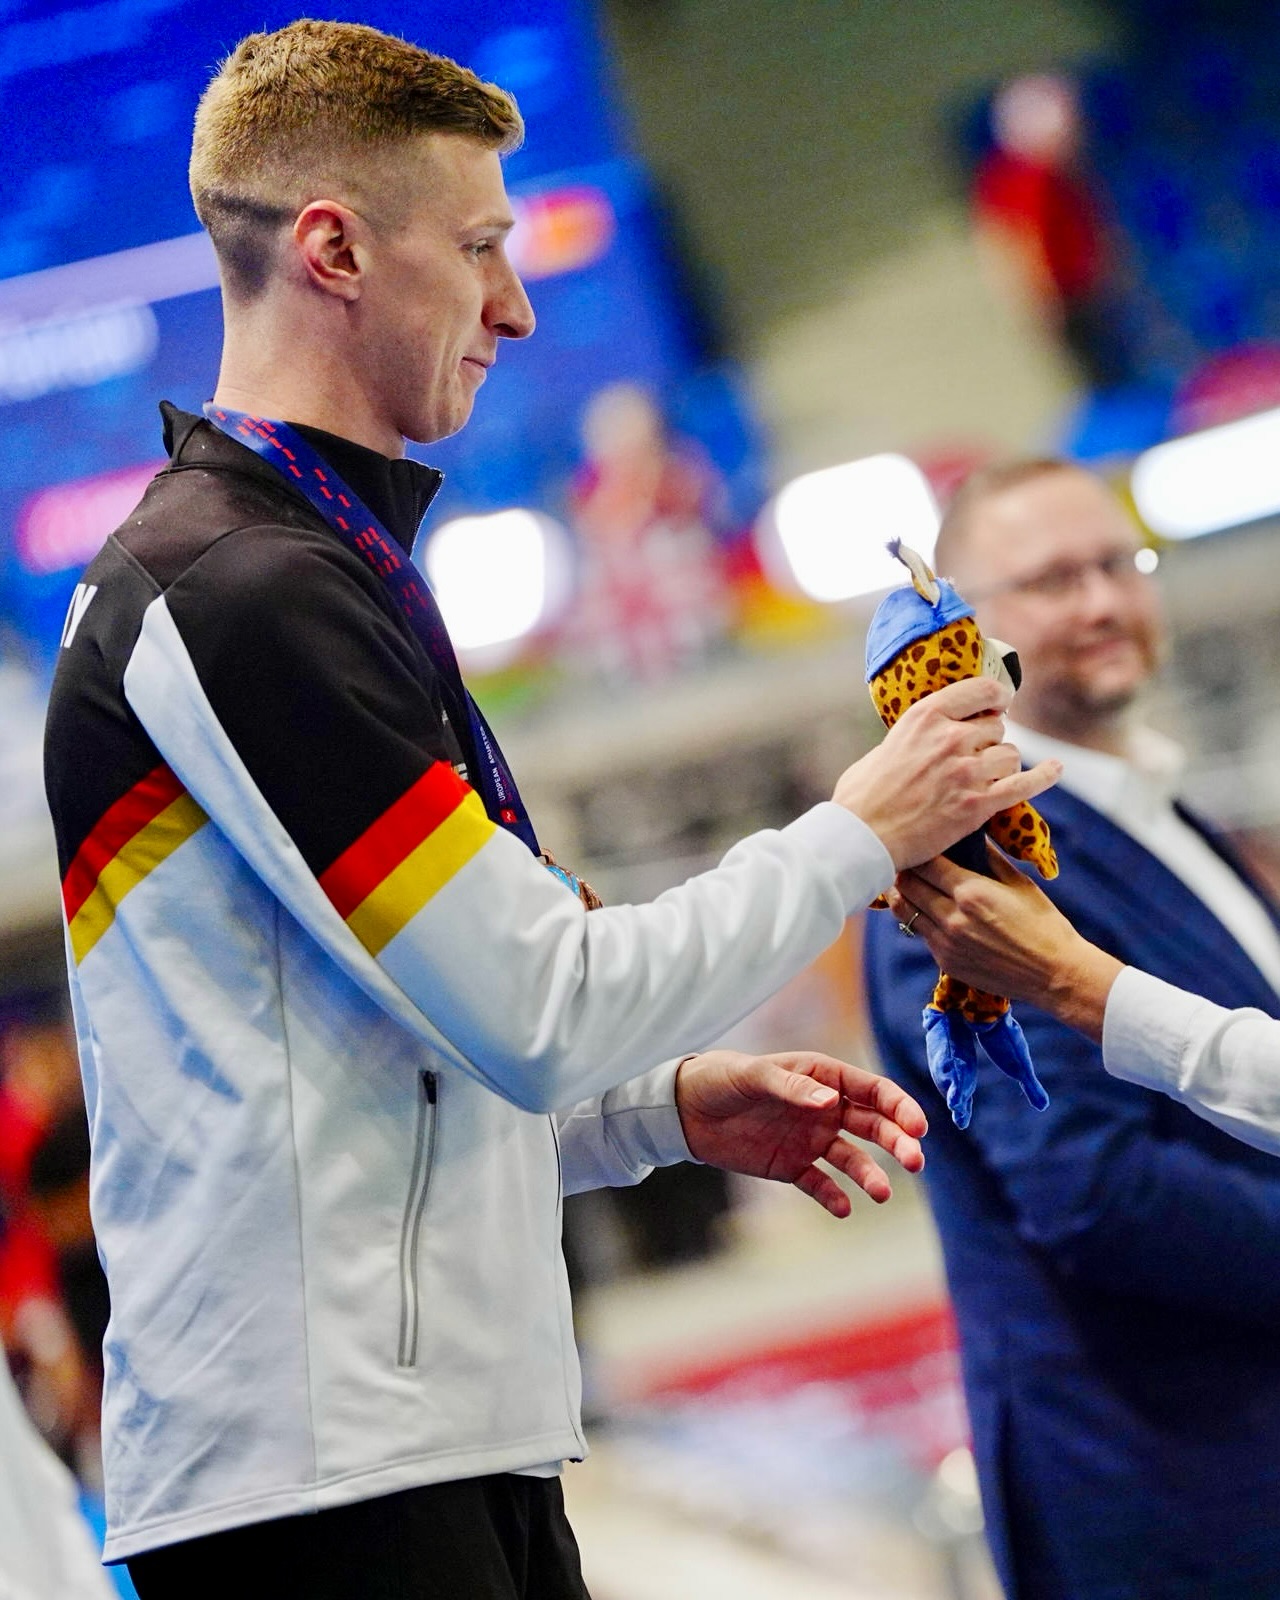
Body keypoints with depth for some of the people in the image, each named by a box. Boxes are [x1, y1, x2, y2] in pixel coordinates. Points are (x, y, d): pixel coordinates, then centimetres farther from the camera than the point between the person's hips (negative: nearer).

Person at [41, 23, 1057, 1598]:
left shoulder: (316, 578, 20)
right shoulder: (238, 592, -13)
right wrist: (858, 834, -4)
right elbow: (539, 1012, -16)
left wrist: (673, 1106, 11)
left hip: (459, 1449, 10)